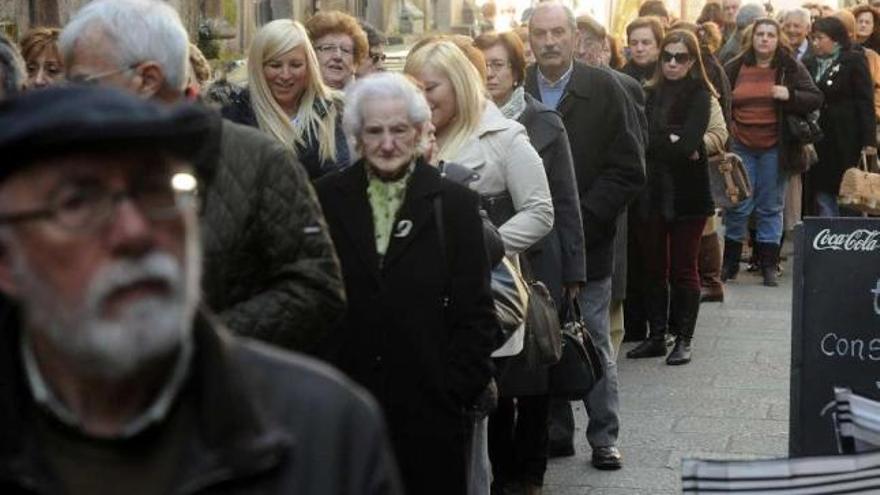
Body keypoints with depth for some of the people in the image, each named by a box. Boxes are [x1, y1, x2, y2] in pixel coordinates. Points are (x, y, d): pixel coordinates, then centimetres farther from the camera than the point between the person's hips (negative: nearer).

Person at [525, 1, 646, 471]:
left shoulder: (604, 91, -4)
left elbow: (627, 171, -6)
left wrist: (579, 220, -13)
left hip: (588, 243, -2)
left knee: (595, 345, 6)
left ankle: (604, 437, 17)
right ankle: (555, 431, 21)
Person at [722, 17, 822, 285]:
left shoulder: (791, 68, 2)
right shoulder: (735, 68, 5)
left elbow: (816, 99, -1)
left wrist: (790, 95, -18)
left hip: (774, 148, -1)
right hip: (741, 147, 1)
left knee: (770, 208, 5)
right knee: (737, 206, 2)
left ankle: (769, 266, 11)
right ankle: (730, 263, 14)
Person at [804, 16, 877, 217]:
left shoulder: (854, 61, -2)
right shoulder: (811, 65, 13)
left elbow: (865, 102, -7)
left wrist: (869, 140, -14)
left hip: (845, 140, -5)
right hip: (819, 139, 5)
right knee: (823, 195, 3)